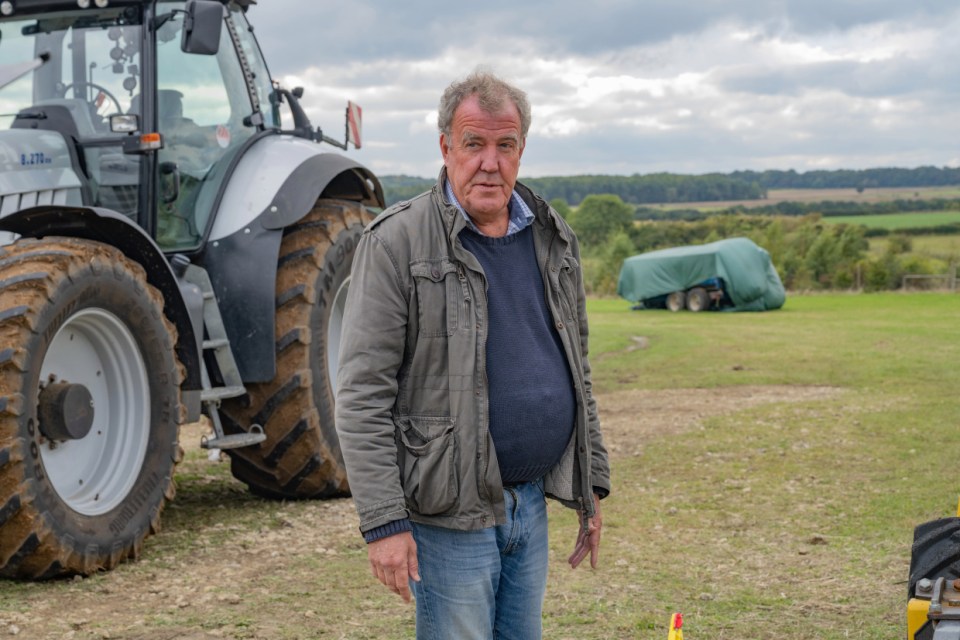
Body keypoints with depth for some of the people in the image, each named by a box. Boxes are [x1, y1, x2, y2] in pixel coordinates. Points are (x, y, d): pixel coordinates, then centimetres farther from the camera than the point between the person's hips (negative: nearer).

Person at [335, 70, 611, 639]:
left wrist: (593, 483, 16)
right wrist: (383, 521, -17)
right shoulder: (396, 243, -11)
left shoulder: (554, 241, 10)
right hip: (450, 512, -6)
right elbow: (363, 395, -14)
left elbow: (577, 369, 18)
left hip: (532, 502, 6)